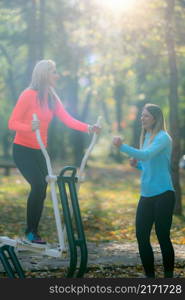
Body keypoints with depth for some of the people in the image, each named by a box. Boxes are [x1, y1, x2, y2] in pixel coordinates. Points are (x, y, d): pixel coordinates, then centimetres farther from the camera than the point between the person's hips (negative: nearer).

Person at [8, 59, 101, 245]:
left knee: (42, 190, 2)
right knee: (38, 185, -19)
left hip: (39, 151, 7)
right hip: (23, 150, -7)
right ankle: (30, 231, -8)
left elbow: (68, 120, -4)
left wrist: (88, 128, -20)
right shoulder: (28, 95, -14)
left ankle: (33, 231, 12)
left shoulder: (52, 98, 6)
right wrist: (30, 127, -37)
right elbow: (12, 123, -17)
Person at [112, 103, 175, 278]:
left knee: (163, 237, -4)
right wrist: (137, 164, 4)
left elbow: (146, 155, -27)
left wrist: (122, 147, -36)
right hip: (146, 195, 8)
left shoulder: (163, 138, -11)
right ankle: (150, 275, 16)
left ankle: (169, 276, 7)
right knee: (141, 236, 5)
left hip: (163, 194, -8)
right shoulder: (145, 137, 14)